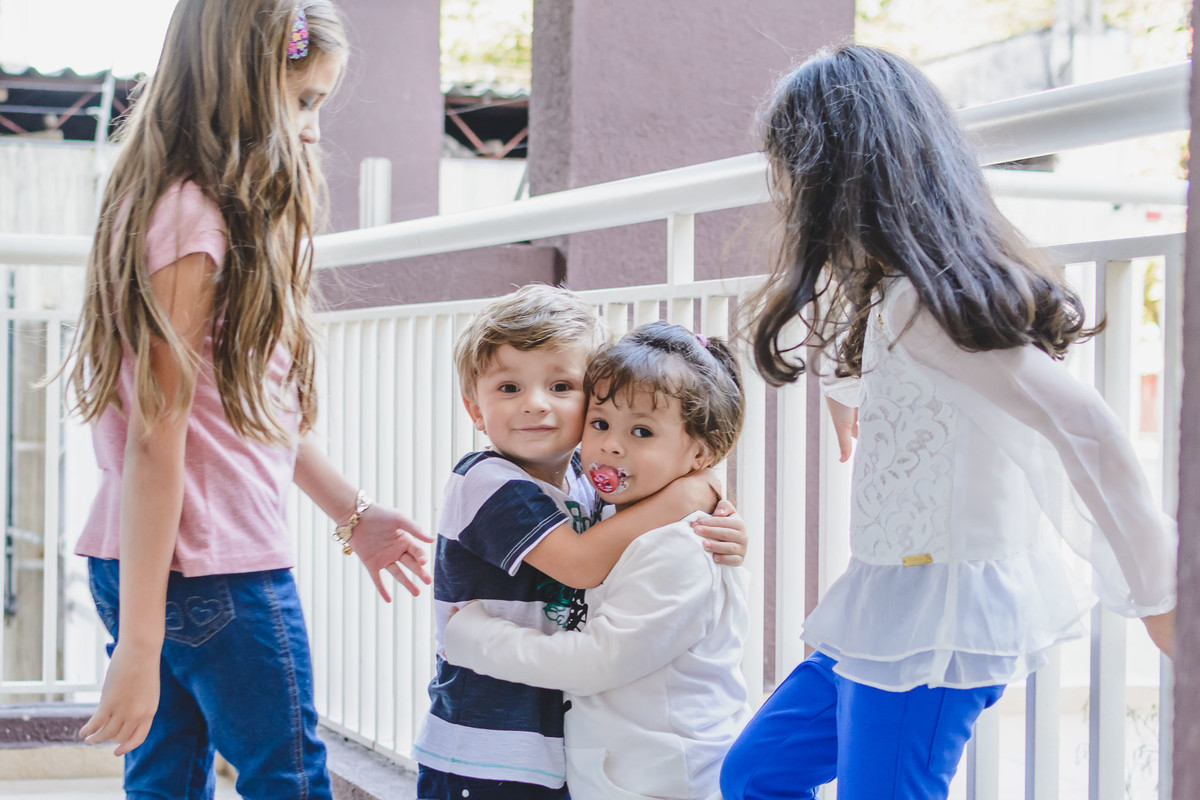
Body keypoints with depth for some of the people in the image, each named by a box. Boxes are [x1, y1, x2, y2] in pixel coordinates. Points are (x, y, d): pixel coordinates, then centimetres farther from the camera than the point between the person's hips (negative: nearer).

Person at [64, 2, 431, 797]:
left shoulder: (186, 208, 12)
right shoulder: (193, 222, -18)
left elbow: (262, 410, 19)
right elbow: (156, 440, -20)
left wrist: (355, 513, 24)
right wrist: (138, 644, -19)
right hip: (218, 573, -9)